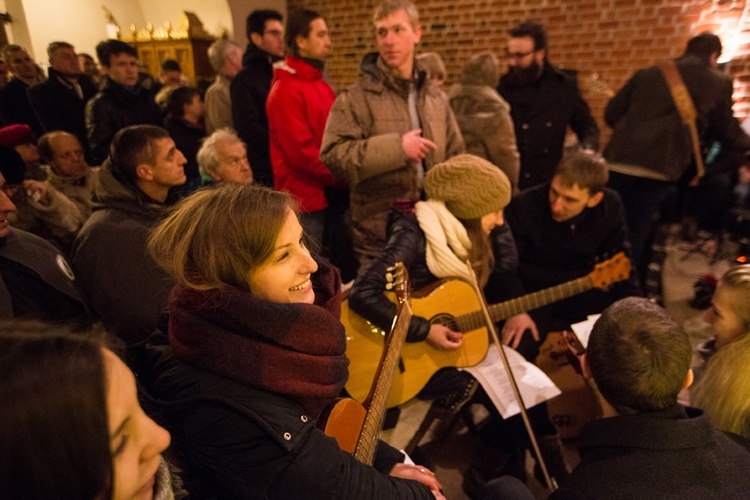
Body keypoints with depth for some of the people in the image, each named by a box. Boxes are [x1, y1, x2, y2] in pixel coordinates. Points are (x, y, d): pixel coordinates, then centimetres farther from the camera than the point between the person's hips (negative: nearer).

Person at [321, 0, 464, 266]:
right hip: (379, 234, -5)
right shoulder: (356, 97, -7)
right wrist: (396, 147, -21)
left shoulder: (436, 97, 12)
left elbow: (456, 156, 16)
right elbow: (333, 155, -18)